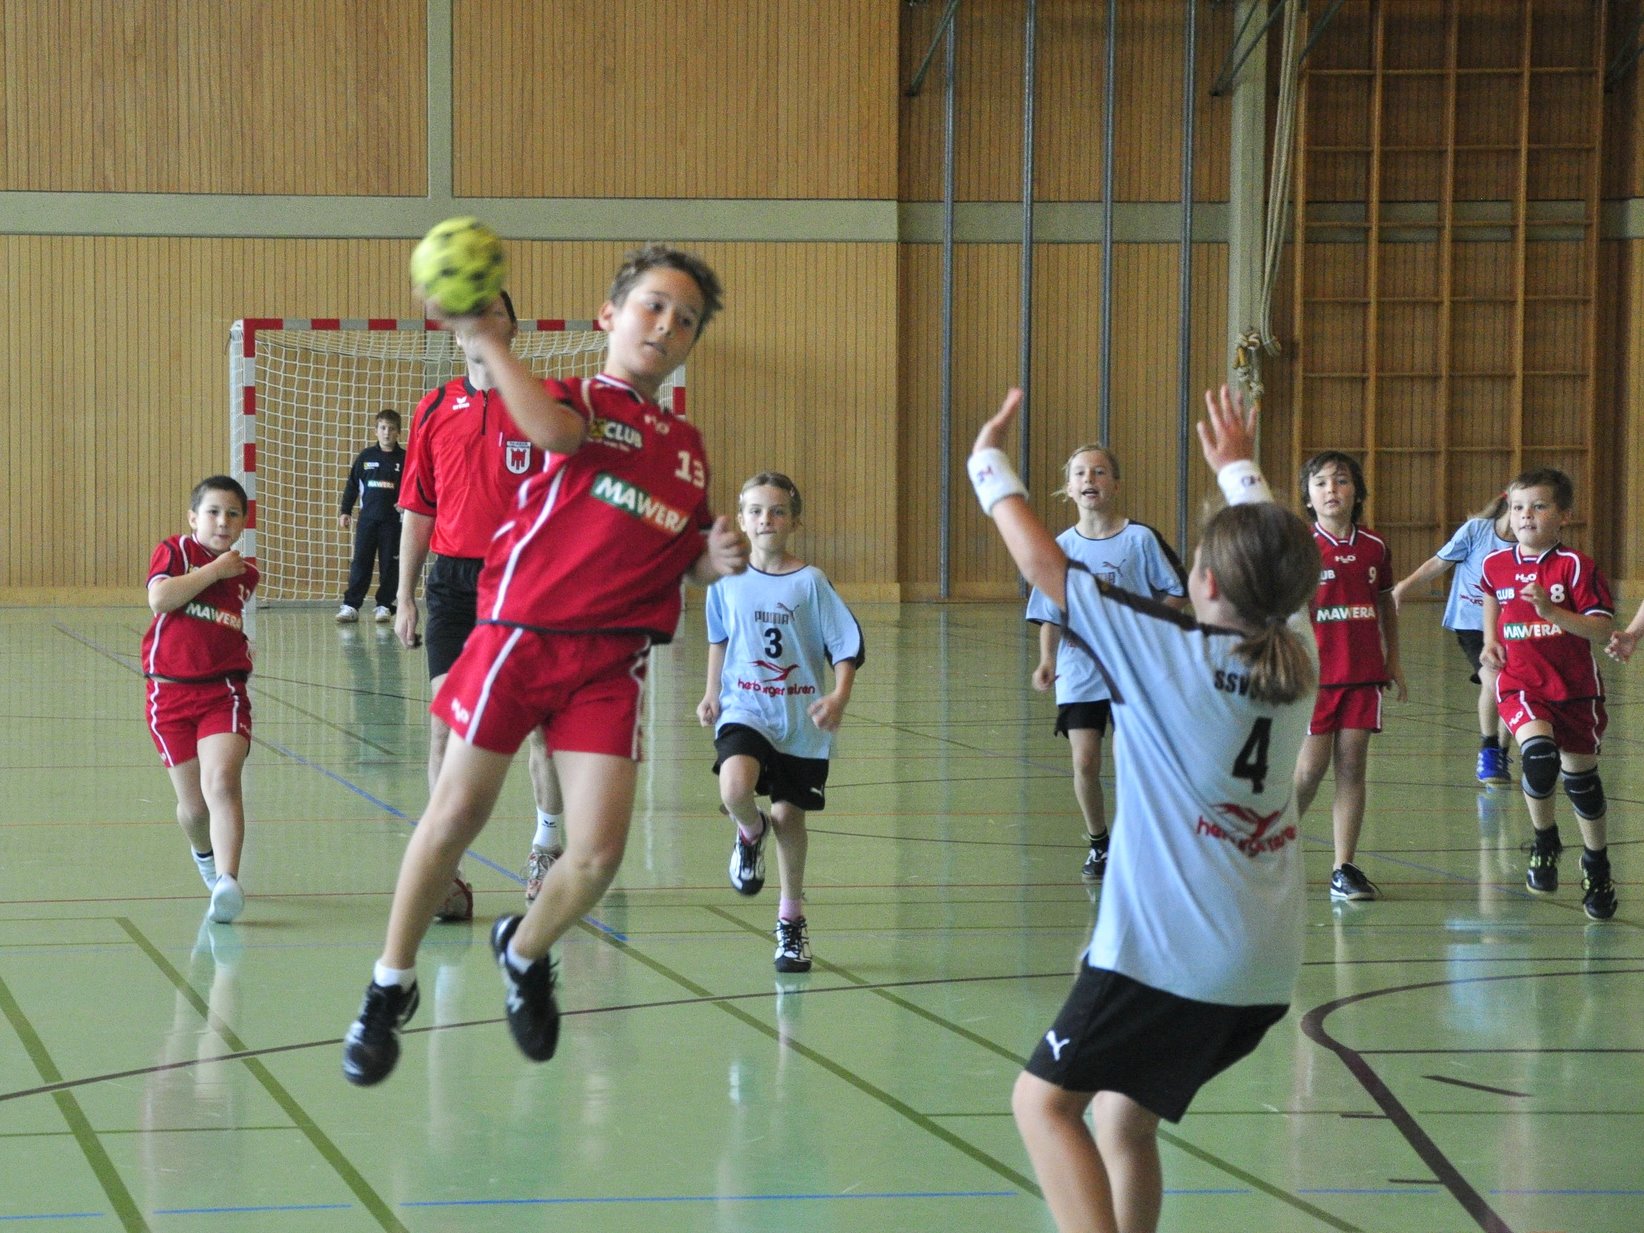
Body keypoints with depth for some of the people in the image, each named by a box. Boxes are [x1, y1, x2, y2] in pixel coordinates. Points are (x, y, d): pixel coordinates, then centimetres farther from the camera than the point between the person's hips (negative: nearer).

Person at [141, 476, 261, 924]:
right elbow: (159, 598, -18)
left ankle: (227, 883, -34)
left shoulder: (245, 574, 14)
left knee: (221, 782, -23)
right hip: (170, 692, -1)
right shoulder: (174, 551, 2)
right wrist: (214, 570, -13)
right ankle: (204, 854, 38)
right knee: (193, 806, 4)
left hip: (223, 691, 1)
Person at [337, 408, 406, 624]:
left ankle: (384, 606, 10)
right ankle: (351, 605, -1)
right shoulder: (365, 456, 7)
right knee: (360, 563, -2)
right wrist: (345, 511, 8)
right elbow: (352, 484, 12)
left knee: (389, 564, 2)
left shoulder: (404, 459, 2)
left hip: (393, 520, -1)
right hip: (367, 518, 1)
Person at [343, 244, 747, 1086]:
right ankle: (389, 990, 21)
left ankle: (525, 953, 25)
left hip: (610, 661, 4)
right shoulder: (585, 399, 0)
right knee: (457, 814, 3)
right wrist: (486, 343, -36)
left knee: (598, 852, -6)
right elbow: (552, 428, -26)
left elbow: (685, 562, 27)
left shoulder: (687, 448, 16)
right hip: (519, 630, -4)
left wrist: (718, 560, 5)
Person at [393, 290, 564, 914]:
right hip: (453, 579, 2)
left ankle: (548, 846, 24)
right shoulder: (435, 409, 8)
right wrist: (405, 597, 9)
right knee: (446, 720, -6)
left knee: (542, 719, 4)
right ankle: (447, 867, -4)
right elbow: (418, 509, 12)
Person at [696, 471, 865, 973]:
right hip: (744, 709, 1)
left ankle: (791, 919, 25)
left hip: (800, 718, 0)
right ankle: (750, 832, 9)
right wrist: (712, 693, 18)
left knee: (788, 815, 6)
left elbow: (847, 645, -5)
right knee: (734, 787, -28)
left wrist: (839, 697, -20)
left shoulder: (810, 582, -6)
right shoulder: (727, 581, 2)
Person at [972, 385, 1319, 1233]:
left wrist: (988, 460, 9)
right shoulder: (1295, 654, 4)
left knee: (1045, 1100, 2)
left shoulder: (1171, 652, -12)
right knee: (1123, 1121, 18)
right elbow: (1277, 564, 27)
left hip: (1171, 950, -7)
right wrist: (1238, 469, 42)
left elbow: (1042, 563, -6)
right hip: (1266, 963, 7)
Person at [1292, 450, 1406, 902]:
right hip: (1315, 674, -3)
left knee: (1352, 768, 2)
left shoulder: (1375, 548, 7)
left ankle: (1344, 869, 6)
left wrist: (1393, 660, 18)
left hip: (1363, 675, 3)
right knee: (1310, 769, -4)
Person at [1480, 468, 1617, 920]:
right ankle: (1543, 840, -1)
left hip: (1574, 687, -1)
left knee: (1580, 777, 9)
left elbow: (1603, 629, -18)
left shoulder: (1576, 566, -11)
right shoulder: (1496, 565, 1)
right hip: (1520, 685, 1)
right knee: (1539, 756, -26)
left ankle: (1596, 863, 32)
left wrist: (1552, 611, -29)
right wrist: (1490, 640, 12)